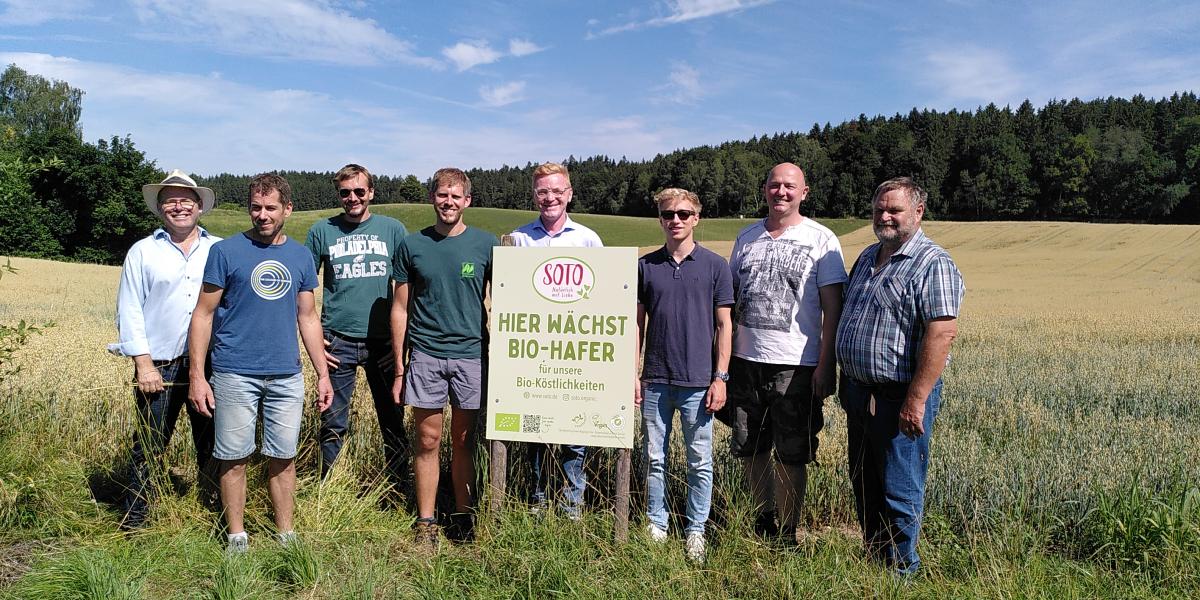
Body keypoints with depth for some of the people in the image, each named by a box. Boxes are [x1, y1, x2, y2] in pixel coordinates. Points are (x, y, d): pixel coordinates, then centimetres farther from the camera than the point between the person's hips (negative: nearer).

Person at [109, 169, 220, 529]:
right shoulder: (143, 252, 5)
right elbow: (129, 311, 2)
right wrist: (144, 364, -5)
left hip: (210, 365, 1)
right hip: (158, 367, -1)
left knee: (212, 444, 11)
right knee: (149, 446, 6)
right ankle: (134, 517, 21)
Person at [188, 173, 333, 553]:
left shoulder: (301, 256, 9)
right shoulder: (226, 251, -2)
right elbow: (203, 314, -1)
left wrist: (323, 374, 8)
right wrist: (196, 374, -8)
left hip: (287, 375, 3)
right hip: (235, 374, -3)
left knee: (283, 458, 9)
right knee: (235, 458, 5)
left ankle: (286, 534, 21)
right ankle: (237, 536, 20)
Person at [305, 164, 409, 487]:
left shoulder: (393, 229, 3)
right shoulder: (322, 231, 3)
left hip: (383, 340, 0)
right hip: (337, 342, 0)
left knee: (393, 421, 8)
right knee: (333, 425, 8)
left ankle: (397, 490, 24)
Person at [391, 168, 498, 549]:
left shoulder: (486, 244, 1)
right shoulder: (413, 245, 4)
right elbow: (400, 308, 6)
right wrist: (399, 367, 4)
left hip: (471, 355, 0)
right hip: (425, 356, 1)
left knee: (464, 440, 8)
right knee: (428, 441, 5)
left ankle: (462, 516, 22)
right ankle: (425, 523, 16)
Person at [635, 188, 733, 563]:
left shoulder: (714, 265, 0)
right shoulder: (646, 265, 5)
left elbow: (723, 325, 1)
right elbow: (638, 323, 8)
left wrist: (720, 378, -5)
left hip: (698, 381, -2)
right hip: (655, 380, 2)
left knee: (700, 461, 7)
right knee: (654, 458, 11)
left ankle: (696, 531, 21)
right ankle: (656, 525, 26)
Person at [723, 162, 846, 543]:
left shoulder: (821, 240, -3)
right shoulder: (747, 237, 10)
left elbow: (832, 307, -5)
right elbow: (729, 297, 15)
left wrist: (826, 364, -12)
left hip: (796, 365, -4)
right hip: (745, 359, 5)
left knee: (792, 455, 3)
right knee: (750, 449, 13)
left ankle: (787, 533, 19)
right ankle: (762, 518, 32)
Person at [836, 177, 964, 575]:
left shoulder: (933, 264, -14)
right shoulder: (867, 258, 13)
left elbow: (942, 333, -23)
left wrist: (916, 400, -27)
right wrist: (846, 381, 18)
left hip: (900, 399, -8)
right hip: (859, 393, 9)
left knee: (899, 493, 3)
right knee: (864, 487, 18)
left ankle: (901, 570, 21)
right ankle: (873, 563, 34)